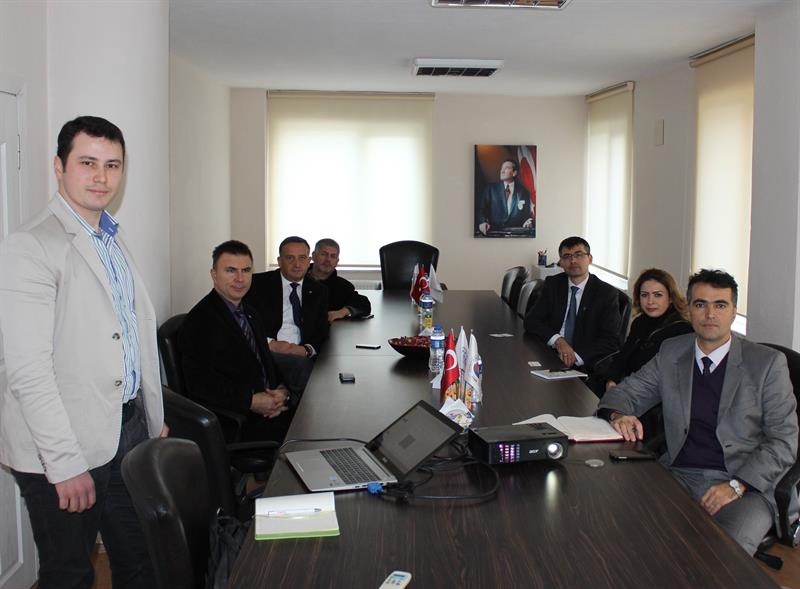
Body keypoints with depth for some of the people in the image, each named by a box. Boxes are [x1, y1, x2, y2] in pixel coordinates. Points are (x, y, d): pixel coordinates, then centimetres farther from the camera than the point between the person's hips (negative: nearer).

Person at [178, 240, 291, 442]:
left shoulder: (250, 314, 20)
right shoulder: (200, 321, -8)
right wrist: (251, 401, -19)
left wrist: (282, 391, -1)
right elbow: (200, 384, -15)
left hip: (268, 409, 8)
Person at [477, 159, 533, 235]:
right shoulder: (491, 188, 6)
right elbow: (481, 208, -1)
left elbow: (528, 212, 8)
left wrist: (529, 222, -16)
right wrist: (483, 222, -21)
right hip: (494, 232, -1)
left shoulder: (523, 191, 6)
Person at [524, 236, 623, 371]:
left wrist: (576, 356, -19)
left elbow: (612, 341, -5)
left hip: (585, 364, -3)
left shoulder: (607, 294, 0)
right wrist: (558, 340, -14)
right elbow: (531, 321, 4)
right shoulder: (552, 284, 10)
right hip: (550, 355, 3)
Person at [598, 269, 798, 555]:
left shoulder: (768, 363, 1)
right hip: (678, 475, 3)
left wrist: (736, 486, -16)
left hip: (746, 485, -3)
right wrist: (619, 415, -9)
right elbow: (626, 391, 17)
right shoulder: (671, 352, 12)